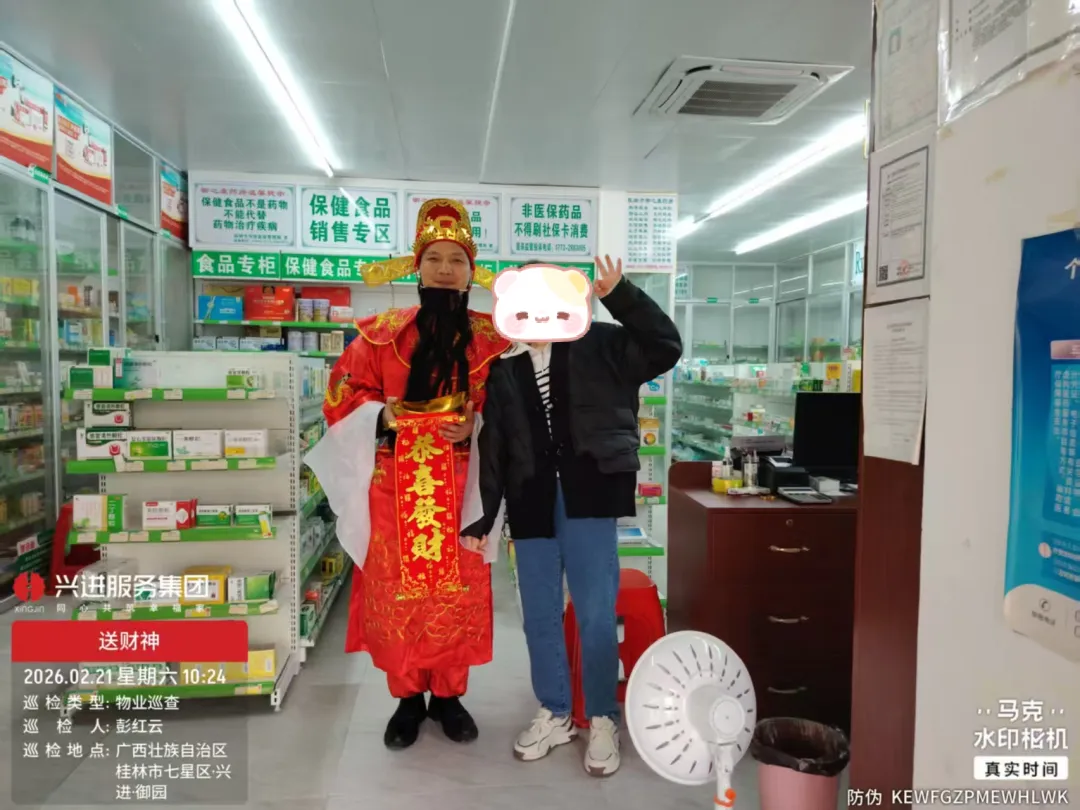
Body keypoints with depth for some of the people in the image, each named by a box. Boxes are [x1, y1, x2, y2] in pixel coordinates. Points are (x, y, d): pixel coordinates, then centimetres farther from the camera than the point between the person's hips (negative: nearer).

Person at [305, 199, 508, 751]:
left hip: (460, 488, 0)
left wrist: (475, 425, -16)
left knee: (457, 592, 7)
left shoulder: (492, 339, 1)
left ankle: (449, 694, 27)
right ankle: (407, 697, 25)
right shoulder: (383, 333, 1)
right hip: (395, 487, 0)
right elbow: (342, 395, 3)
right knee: (395, 591, 6)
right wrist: (382, 415, -15)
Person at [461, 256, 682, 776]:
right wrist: (481, 517, 7)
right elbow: (491, 449, 10)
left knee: (597, 616, -1)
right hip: (531, 504, 4)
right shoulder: (502, 370, 10)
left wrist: (620, 295, -17)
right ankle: (554, 713, 31)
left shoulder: (598, 347, 2)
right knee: (539, 617, 12)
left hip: (587, 498, -3)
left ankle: (602, 720, 20)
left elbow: (666, 348, -8)